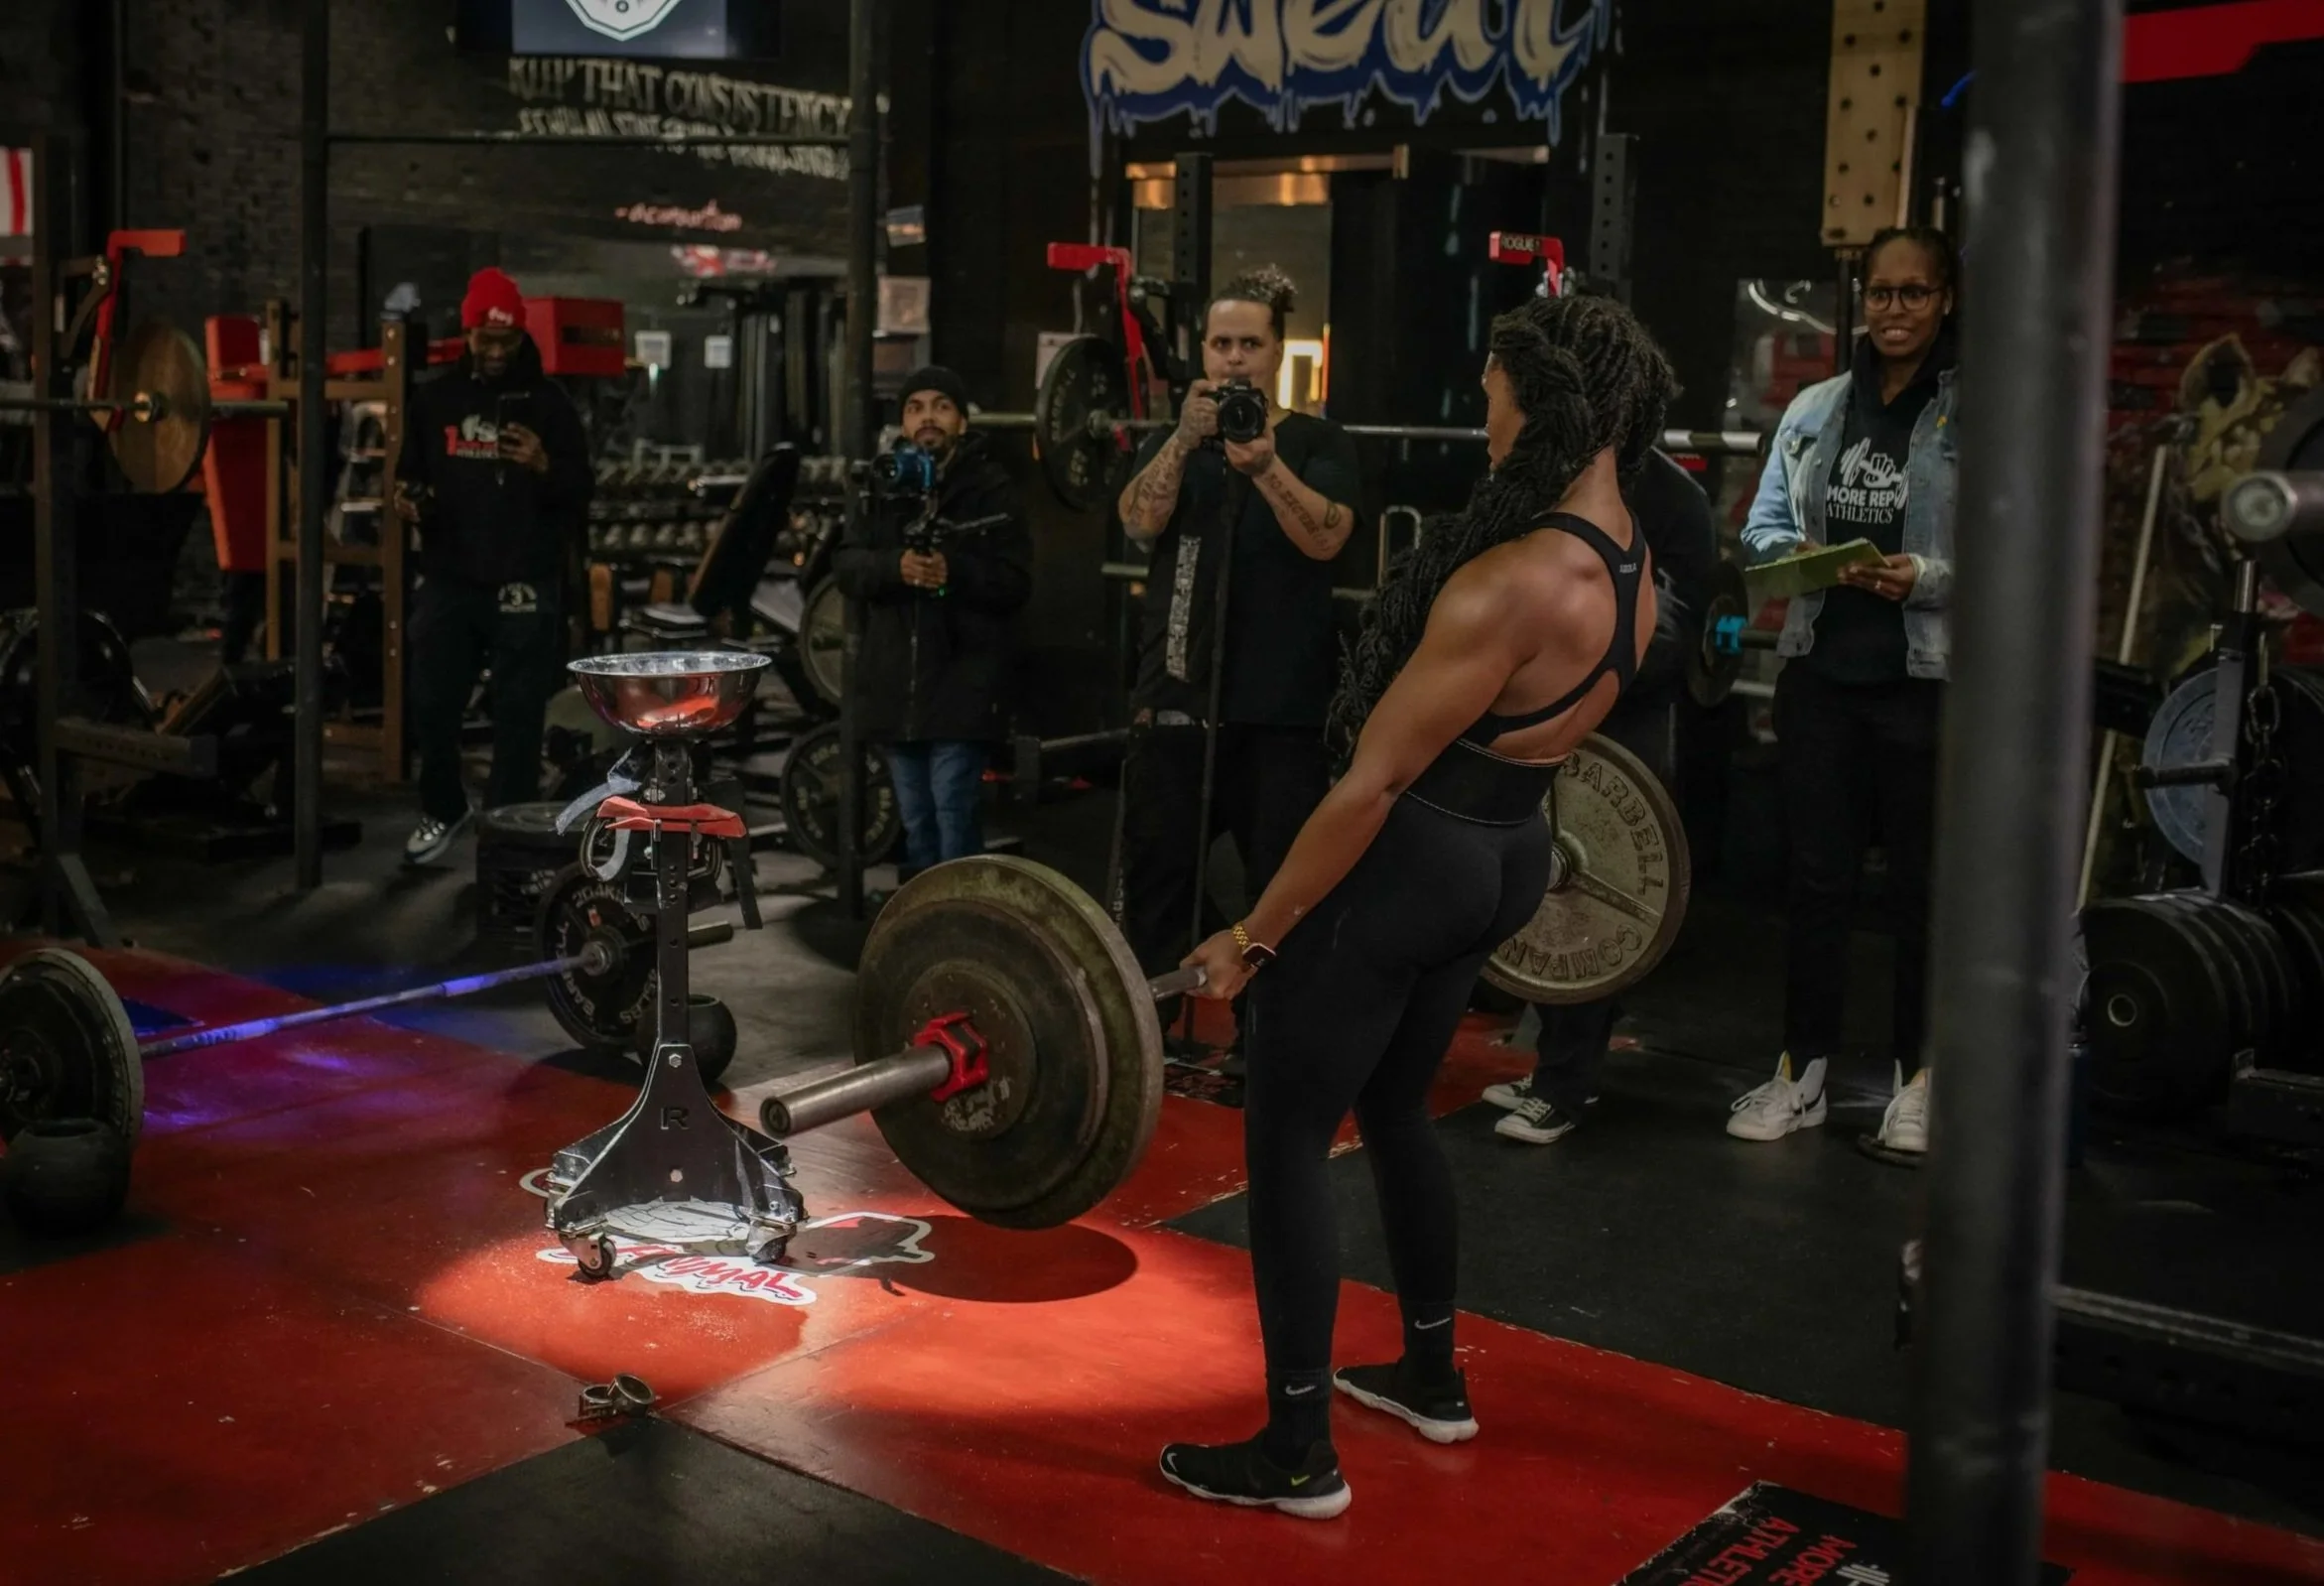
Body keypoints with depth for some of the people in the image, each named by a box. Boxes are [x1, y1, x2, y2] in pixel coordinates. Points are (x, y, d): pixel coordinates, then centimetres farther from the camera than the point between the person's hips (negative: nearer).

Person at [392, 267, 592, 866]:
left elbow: (582, 495, 0)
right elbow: (409, 475, 21)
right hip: (447, 580, 3)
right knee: (430, 706, 6)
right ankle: (443, 810, 28)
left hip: (525, 587, -3)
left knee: (518, 716, -2)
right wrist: (406, 499, -2)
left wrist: (545, 467, -20)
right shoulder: (434, 398, 11)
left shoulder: (547, 402, 2)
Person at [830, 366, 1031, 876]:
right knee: (914, 822, 15)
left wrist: (954, 571, -24)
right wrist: (894, 566, -18)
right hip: (895, 686, 5)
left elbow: (1015, 579, -7)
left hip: (961, 687, -5)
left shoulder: (991, 486, -2)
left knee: (955, 817, -8)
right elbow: (846, 564, 3)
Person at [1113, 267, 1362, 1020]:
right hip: (1176, 693, 2)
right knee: (1155, 875, 6)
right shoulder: (1173, 440, 10)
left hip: (1282, 704, -2)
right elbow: (1140, 521, -10)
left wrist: (1265, 465, -31)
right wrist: (1185, 439, -24)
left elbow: (1325, 538, -15)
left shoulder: (1318, 442, 3)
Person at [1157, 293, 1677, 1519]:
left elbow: (1375, 781, -23)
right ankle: (1433, 1380, 37)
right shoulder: (1631, 568, 2)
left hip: (1405, 862, -9)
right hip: (1505, 859, 9)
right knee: (1393, 1105, 25)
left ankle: (1298, 1456, 10)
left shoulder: (1509, 582, -26)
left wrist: (1253, 936, -17)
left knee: (1286, 1138, 3)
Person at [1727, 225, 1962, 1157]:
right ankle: (1802, 1074, 21)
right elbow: (1761, 527, 11)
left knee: (1923, 884, 6)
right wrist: (1797, 553, -10)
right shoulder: (1815, 409, 9)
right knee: (1816, 877, 10)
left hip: (1928, 682, -4)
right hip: (1821, 672, 4)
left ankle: (1919, 1080, 20)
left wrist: (1926, 577, -23)